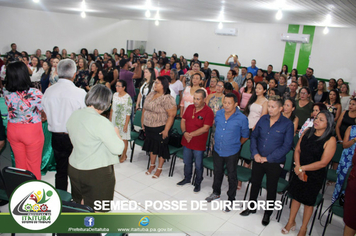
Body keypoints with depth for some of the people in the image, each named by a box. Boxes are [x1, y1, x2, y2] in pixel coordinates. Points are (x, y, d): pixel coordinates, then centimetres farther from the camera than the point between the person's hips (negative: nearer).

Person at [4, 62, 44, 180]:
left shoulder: (6, 93, -9)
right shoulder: (35, 93, -23)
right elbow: (43, 109, -10)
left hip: (13, 130, 5)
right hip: (32, 132, -4)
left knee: (19, 164, 21)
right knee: (34, 165, 12)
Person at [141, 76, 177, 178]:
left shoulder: (167, 99, -18)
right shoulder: (151, 94, 6)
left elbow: (171, 115, -20)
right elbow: (145, 109, 15)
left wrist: (166, 130, -21)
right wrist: (143, 122, 14)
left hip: (160, 128, -7)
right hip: (148, 127, 7)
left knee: (160, 148, 7)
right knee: (151, 146, 19)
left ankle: (159, 169, 24)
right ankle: (152, 165, 39)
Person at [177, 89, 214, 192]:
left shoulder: (208, 112, -17)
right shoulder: (190, 107, 2)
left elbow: (205, 128, -22)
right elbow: (183, 120, 5)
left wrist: (191, 134, -21)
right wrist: (185, 132, -12)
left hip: (199, 144, -5)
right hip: (186, 141, 5)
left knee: (198, 165, 12)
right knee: (187, 162, 22)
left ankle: (198, 183, 32)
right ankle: (187, 178, 44)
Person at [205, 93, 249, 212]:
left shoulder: (242, 118, -18)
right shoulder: (219, 113, -5)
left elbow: (245, 136, -3)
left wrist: (236, 145, 6)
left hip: (231, 153, -4)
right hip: (217, 150, 5)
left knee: (231, 176, 11)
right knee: (217, 172, 22)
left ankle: (231, 199, 30)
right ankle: (216, 193, 45)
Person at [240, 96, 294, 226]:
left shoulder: (287, 124, -12)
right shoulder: (263, 119, 0)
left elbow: (287, 146, -14)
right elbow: (254, 136, 6)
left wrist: (268, 158, -15)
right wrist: (255, 153, -8)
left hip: (274, 163, -3)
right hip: (258, 159, 4)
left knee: (271, 189, 12)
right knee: (255, 183, 17)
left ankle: (268, 213, 34)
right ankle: (252, 207, 39)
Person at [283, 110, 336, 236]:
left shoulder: (330, 140, -17)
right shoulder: (307, 132, -2)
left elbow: (323, 163, -19)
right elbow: (297, 150, 2)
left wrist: (302, 168, -16)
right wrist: (298, 167, -12)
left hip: (315, 175, -4)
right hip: (299, 172, 4)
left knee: (308, 202, 12)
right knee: (296, 196, 17)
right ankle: (291, 222, 38)